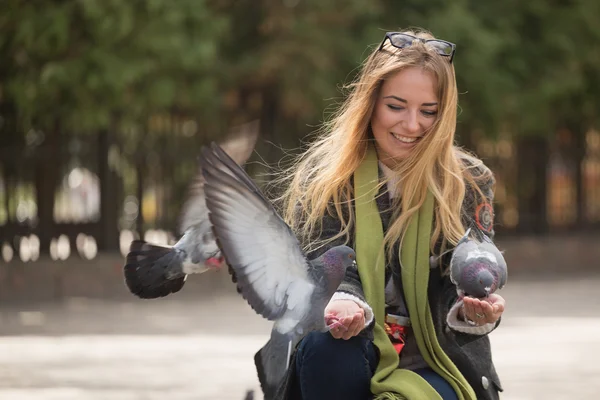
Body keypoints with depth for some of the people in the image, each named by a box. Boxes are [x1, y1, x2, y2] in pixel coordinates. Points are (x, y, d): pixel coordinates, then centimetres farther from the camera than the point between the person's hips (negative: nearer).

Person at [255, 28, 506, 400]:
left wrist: (475, 311, -30)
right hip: (352, 355, 1)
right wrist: (344, 304, -35)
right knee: (326, 339, -35)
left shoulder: (469, 183, 1)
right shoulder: (323, 175, -1)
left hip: (433, 363, 0)